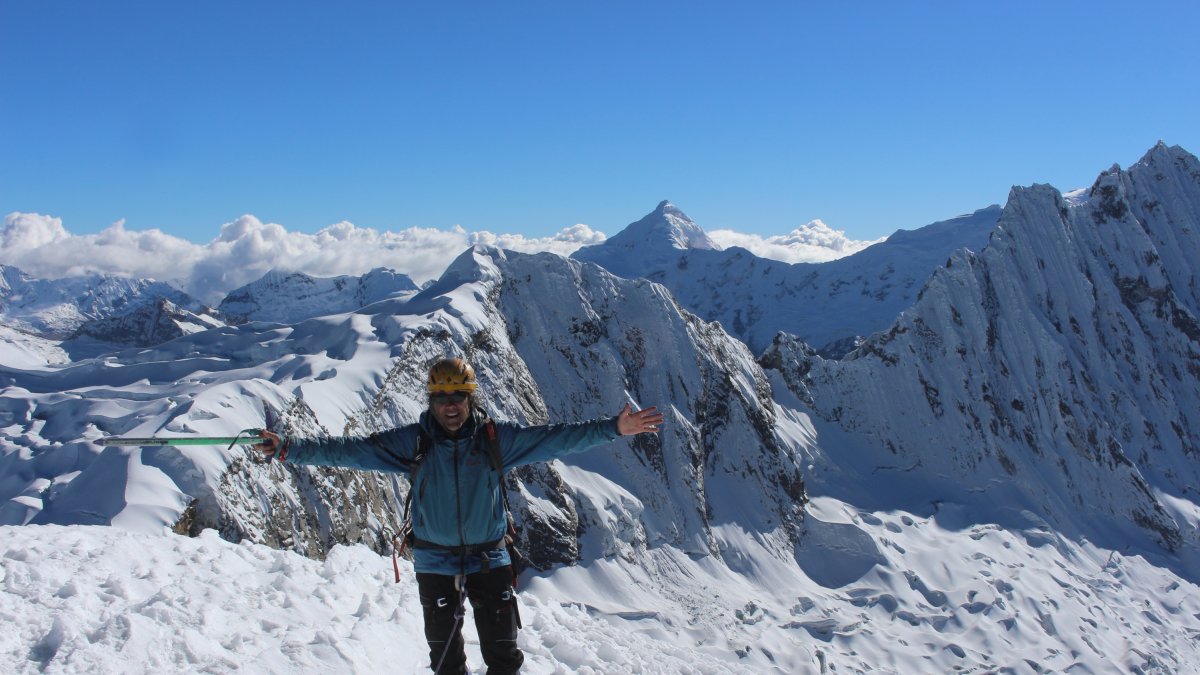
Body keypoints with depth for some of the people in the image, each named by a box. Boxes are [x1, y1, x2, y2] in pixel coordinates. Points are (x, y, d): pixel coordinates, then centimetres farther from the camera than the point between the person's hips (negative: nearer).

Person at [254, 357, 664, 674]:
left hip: (489, 559, 0)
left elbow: (555, 439, -10)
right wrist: (289, 450, -20)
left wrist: (613, 428, -16)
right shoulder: (413, 442, -10)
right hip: (435, 562, 0)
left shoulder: (496, 439, -9)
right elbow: (350, 451, -12)